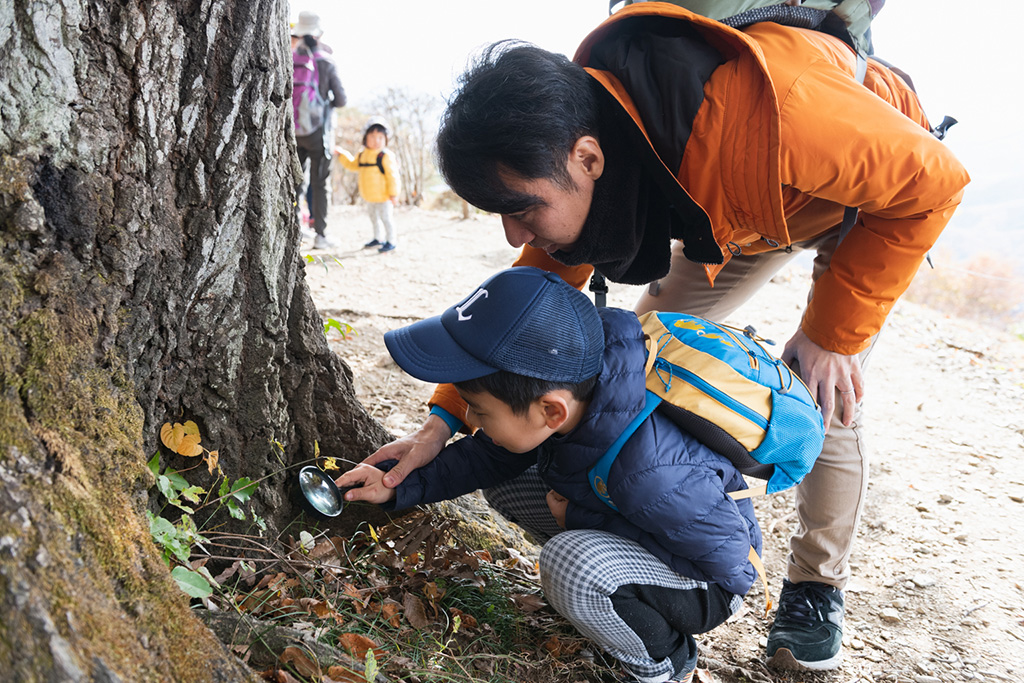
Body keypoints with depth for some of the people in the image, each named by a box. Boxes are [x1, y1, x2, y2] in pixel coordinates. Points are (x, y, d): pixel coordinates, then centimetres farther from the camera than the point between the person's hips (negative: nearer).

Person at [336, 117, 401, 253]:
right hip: (369, 197, 8)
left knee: (386, 218, 2)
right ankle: (378, 238, 38)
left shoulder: (386, 156, -17)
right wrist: (342, 155, 14)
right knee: (374, 217, 21)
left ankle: (391, 241, 14)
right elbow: (352, 165, 21)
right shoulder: (362, 154, 4)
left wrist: (393, 193, -16)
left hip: (383, 196, -8)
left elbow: (392, 175, -16)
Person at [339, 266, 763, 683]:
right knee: (503, 479, 0)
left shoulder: (653, 475, -42)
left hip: (710, 579, -7)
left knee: (572, 564, -35)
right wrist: (400, 487, -3)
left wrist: (580, 518, -26)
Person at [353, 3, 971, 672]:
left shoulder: (767, 113, -48)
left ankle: (819, 589, 8)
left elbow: (932, 179, -31)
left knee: (822, 395, -15)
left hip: (881, 187, -5)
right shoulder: (580, 130, -26)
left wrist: (834, 332, -27)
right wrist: (445, 418, -19)